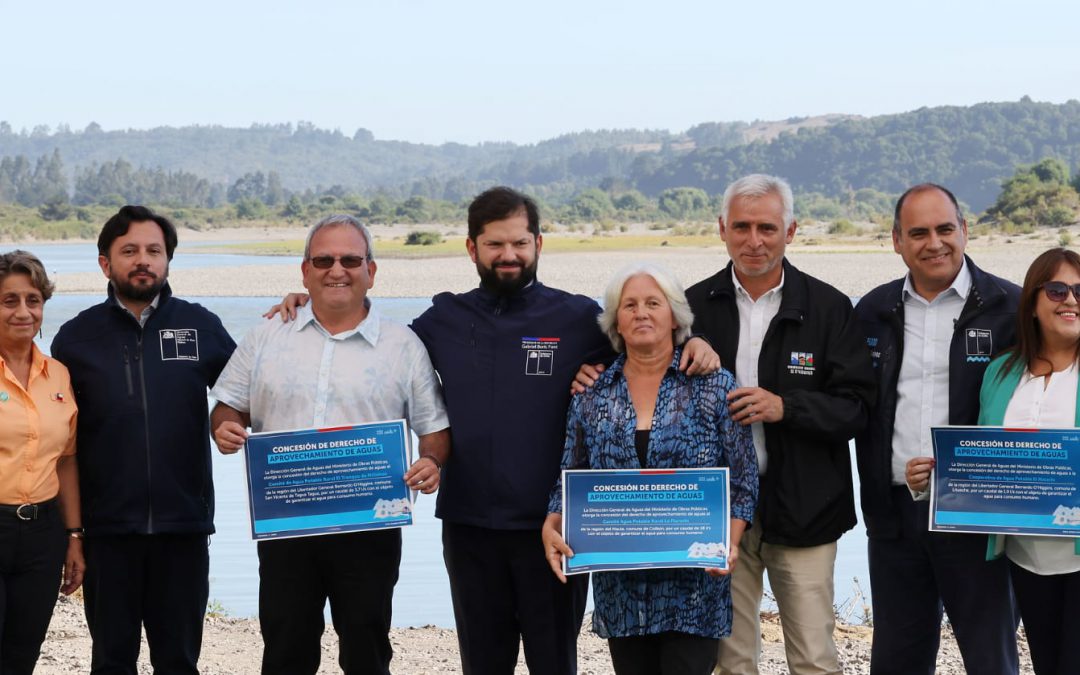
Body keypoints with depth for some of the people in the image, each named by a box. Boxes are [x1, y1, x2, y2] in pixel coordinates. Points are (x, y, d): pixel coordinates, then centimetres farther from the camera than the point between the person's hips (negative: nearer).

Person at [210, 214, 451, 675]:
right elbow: (229, 409, 13)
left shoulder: (403, 347, 3)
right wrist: (225, 428, -10)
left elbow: (435, 428, 3)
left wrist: (431, 462, -17)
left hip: (368, 528, -1)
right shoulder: (267, 339, 8)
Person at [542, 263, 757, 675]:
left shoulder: (714, 387, 0)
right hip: (620, 588, 3)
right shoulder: (593, 394, 7)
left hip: (693, 584, -3)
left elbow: (742, 479, 0)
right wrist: (552, 527, -9)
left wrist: (729, 544, -15)